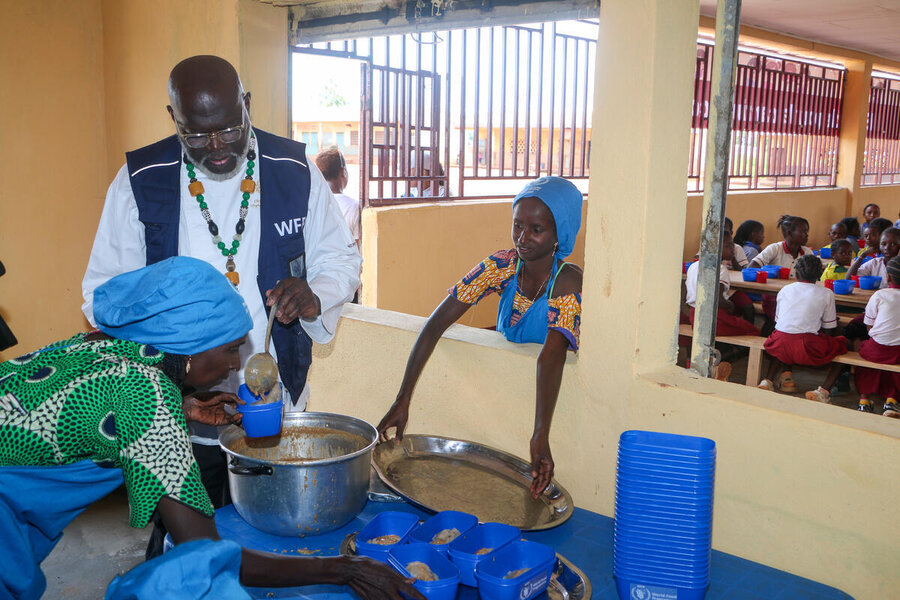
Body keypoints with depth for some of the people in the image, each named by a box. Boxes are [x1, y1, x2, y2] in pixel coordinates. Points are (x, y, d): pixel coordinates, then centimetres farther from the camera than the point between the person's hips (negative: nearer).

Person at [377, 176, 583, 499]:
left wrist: (540, 435, -54)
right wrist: (402, 400, -28)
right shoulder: (503, 265, -12)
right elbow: (435, 324, -18)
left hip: (556, 388, -4)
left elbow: (552, 356, -41)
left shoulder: (568, 281, -24)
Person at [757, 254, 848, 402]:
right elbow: (831, 330, 10)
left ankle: (768, 380, 13)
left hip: (780, 345, 4)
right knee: (842, 344, 20)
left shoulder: (784, 290, 15)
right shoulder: (826, 294, 7)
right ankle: (824, 390, 2)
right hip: (807, 348, -3)